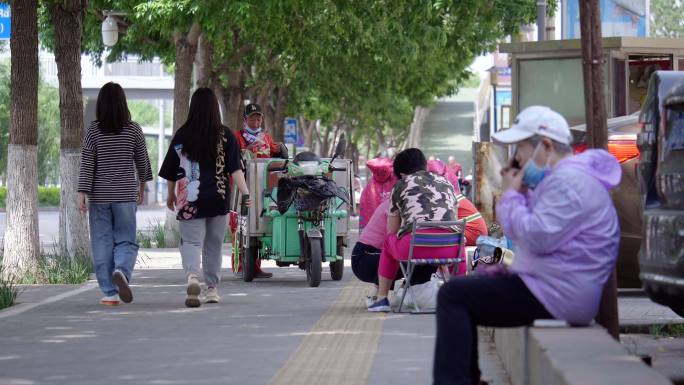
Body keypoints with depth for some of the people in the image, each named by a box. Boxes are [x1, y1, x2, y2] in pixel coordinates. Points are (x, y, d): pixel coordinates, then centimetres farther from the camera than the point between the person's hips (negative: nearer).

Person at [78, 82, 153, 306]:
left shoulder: (93, 131, -4)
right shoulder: (134, 130, -2)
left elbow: (87, 164, -6)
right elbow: (142, 160, 8)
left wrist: (82, 194, -5)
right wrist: (142, 185, 23)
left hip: (99, 195, 0)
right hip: (126, 195, 0)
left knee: (102, 244, 6)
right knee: (126, 241, 5)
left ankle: (110, 293, 5)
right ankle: (122, 271, -26)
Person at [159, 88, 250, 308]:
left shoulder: (181, 136, -2)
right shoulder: (226, 136, -2)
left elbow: (171, 172, 6)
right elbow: (235, 169, -9)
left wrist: (171, 196, 19)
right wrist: (245, 193, -8)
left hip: (190, 200, -1)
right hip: (218, 199, 1)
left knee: (191, 241, -2)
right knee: (213, 244, 15)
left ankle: (192, 276, -30)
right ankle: (212, 289, 23)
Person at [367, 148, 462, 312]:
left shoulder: (400, 186, 20)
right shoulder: (446, 183, 27)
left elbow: (392, 231, 24)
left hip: (414, 246, -2)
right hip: (447, 249, 2)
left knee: (388, 242, 32)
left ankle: (382, 298, 27)